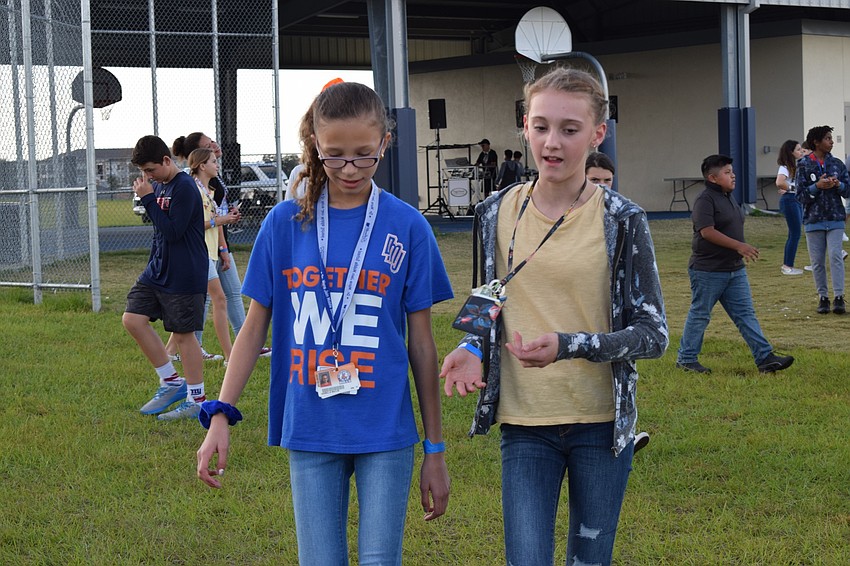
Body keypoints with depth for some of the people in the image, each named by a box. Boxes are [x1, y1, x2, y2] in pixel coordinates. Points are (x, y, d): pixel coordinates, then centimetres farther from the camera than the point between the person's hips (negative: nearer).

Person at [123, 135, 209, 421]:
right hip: (157, 271, 9)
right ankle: (171, 382, 12)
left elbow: (173, 231, -23)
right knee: (132, 319, 1)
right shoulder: (160, 186, 10)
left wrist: (149, 199, -21)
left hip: (184, 276, -9)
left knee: (183, 334, -2)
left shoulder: (184, 188, -17)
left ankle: (196, 400, 11)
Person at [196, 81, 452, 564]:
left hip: (385, 429, -1)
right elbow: (255, 326, 5)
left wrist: (435, 449, 4)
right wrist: (221, 416, -4)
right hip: (310, 430, 1)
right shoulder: (285, 223, 0)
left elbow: (422, 342, 2)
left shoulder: (407, 227, -3)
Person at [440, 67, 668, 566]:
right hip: (526, 425, 1)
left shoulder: (622, 220, -7)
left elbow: (653, 333, -8)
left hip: (602, 423, -1)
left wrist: (568, 346, -23)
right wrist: (475, 348, -6)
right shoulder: (497, 214, 3)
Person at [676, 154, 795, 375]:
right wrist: (738, 246, -25)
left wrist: (742, 250, 21)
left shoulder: (728, 198, 14)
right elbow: (707, 231, -24)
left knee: (746, 314, 5)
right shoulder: (705, 200, -15)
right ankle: (686, 359, 15)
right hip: (708, 271, -9)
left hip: (735, 269, 9)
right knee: (700, 315, 3)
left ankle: (765, 358, 2)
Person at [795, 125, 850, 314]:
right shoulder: (803, 165, 0)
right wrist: (817, 186, -18)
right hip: (813, 219, -1)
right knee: (817, 261, 3)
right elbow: (800, 195, -4)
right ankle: (823, 298, 13)